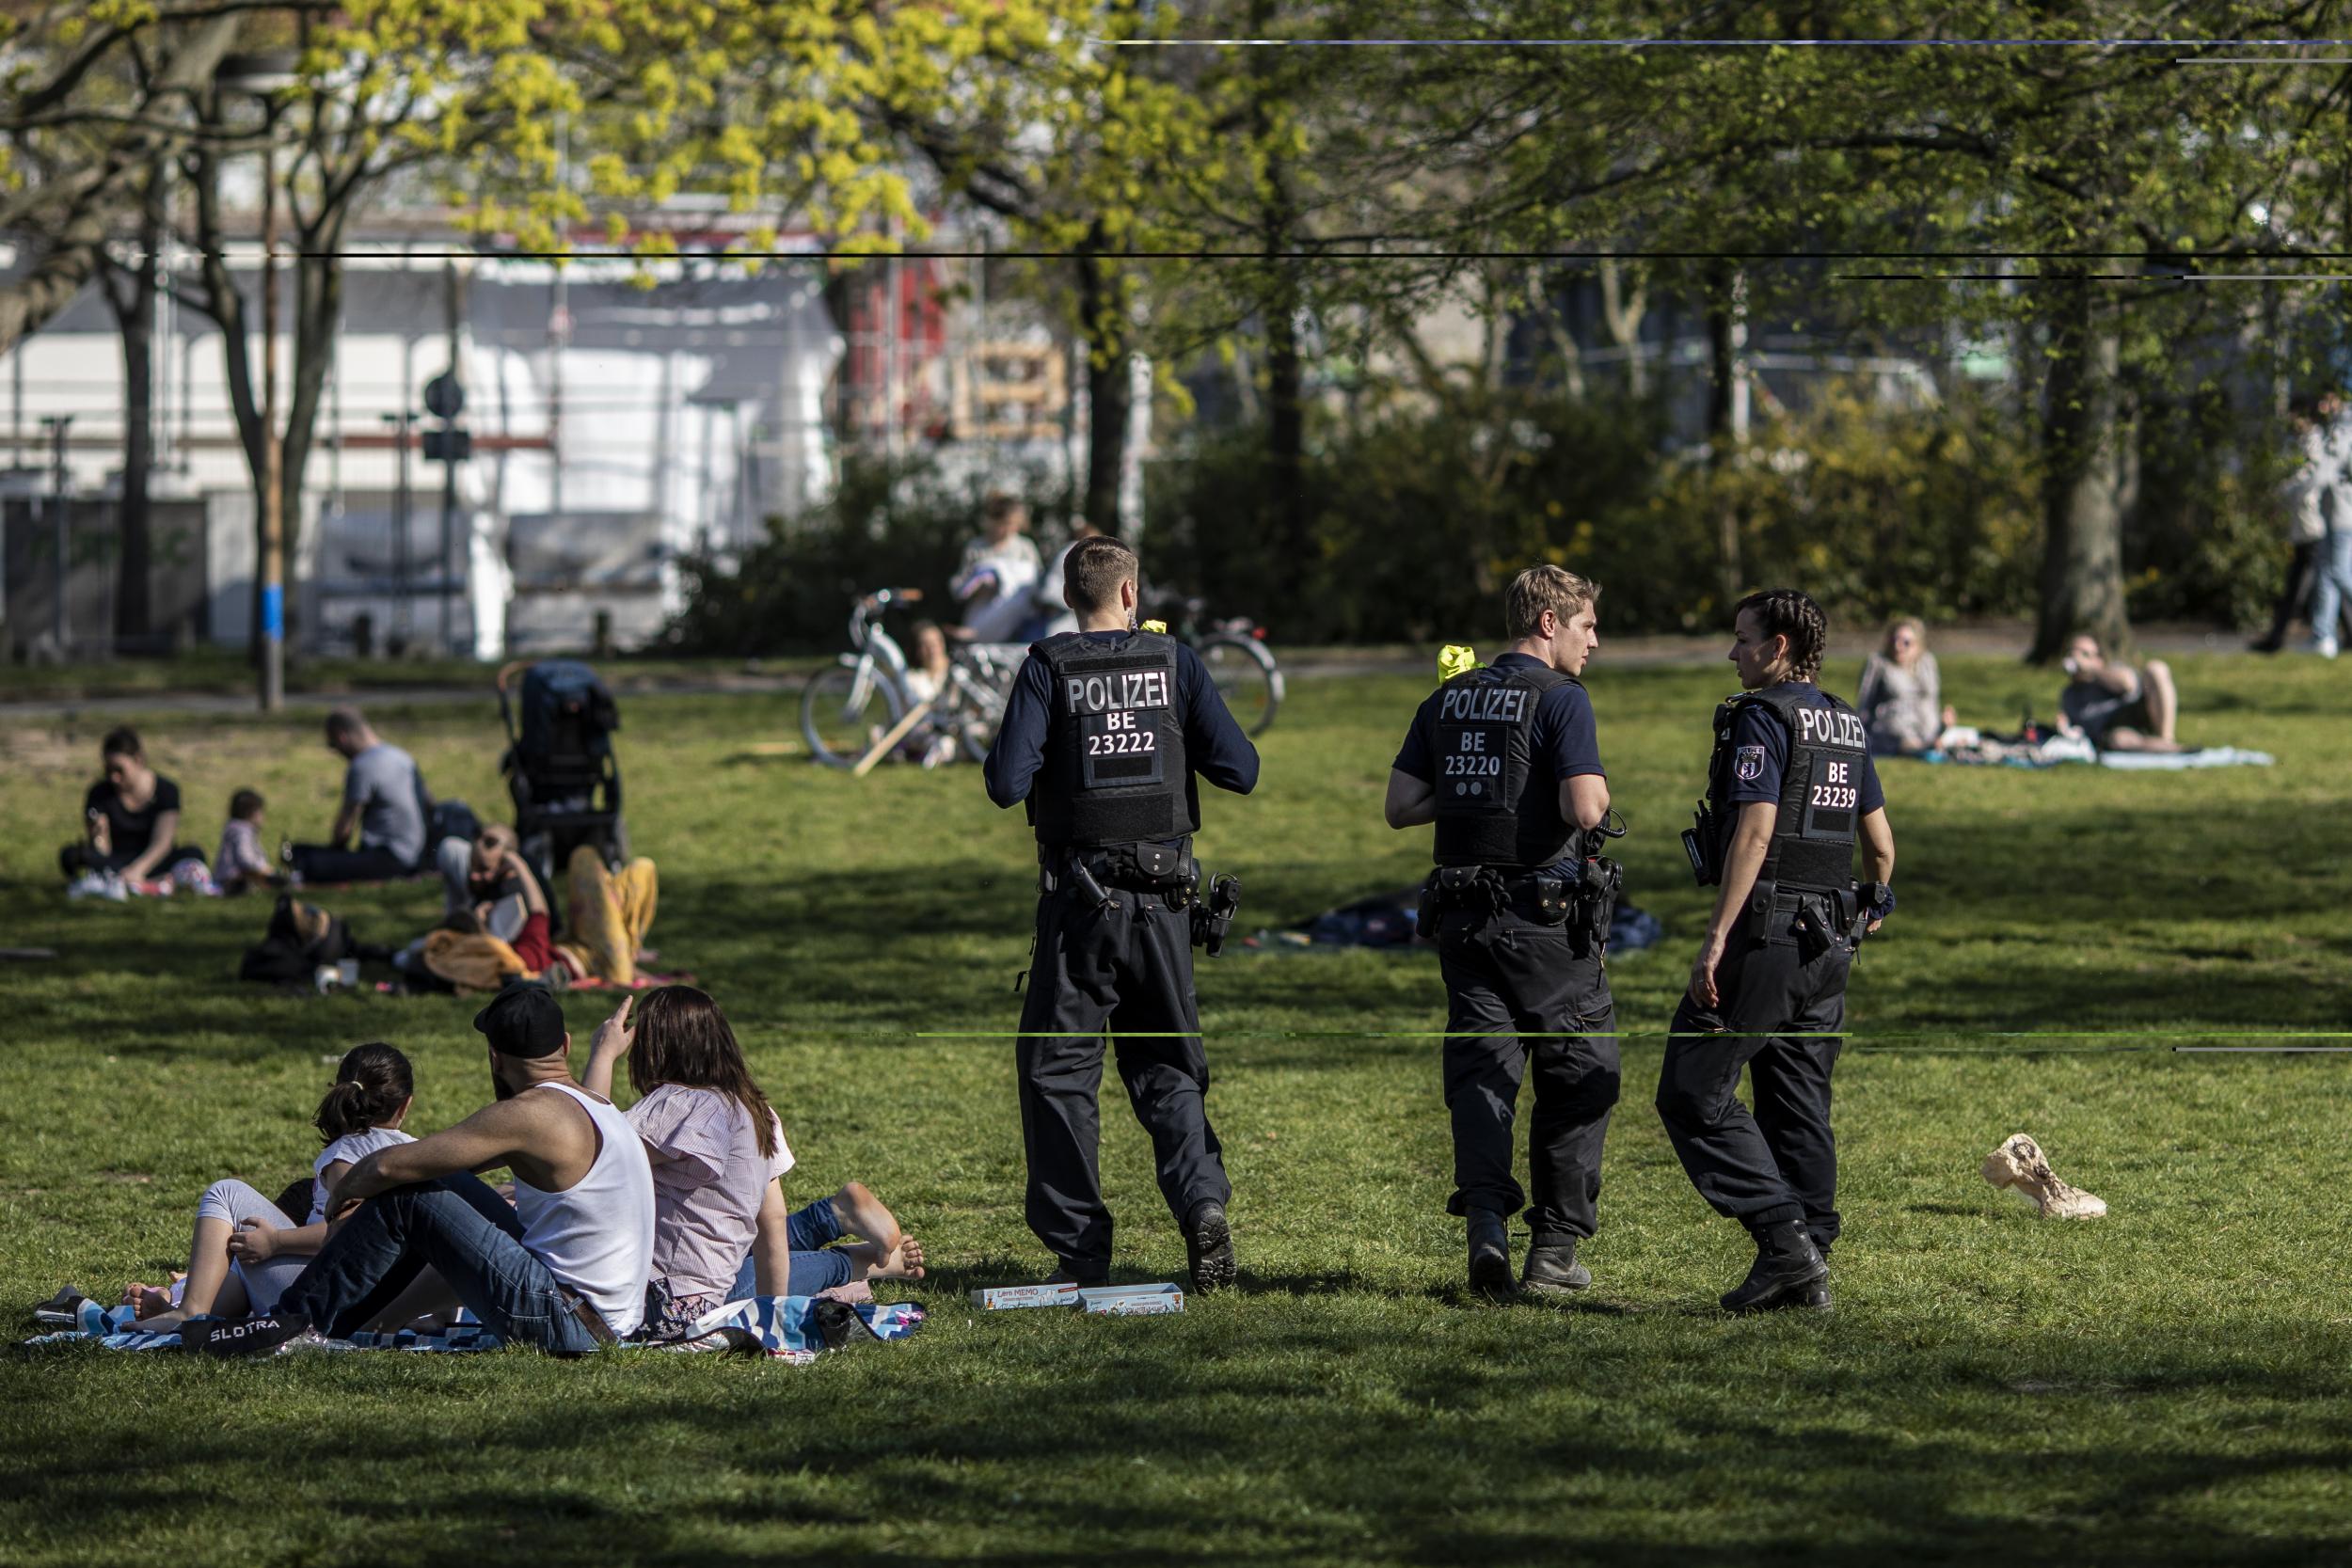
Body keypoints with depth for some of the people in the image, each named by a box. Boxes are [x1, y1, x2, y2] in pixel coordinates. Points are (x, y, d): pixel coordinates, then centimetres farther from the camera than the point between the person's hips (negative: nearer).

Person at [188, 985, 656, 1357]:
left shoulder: (529, 1114, -16)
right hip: (609, 1321, 9)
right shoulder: (599, 1108, 13)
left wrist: (341, 1195, 8)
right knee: (442, 1185, 20)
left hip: (564, 1322, -9)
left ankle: (299, 1320, 2)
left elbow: (388, 1165, -11)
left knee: (404, 1197, -7)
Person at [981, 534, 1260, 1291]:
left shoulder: (1048, 669, -5)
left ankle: (1080, 1248, 4)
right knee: (1166, 1065, 12)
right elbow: (1240, 770, -2)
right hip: (1163, 893, 2)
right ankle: (1202, 1202, -11)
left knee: (1058, 1070, 7)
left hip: (1079, 895, -2)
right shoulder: (1175, 663, 1)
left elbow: (1007, 784, -12)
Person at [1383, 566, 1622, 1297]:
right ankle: (1554, 1248, 6)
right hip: (1547, 912, -5)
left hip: (1464, 913, 5)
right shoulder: (1561, 701, -10)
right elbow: (1585, 810, -20)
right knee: (1578, 1078, 7)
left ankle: (1486, 1220, -16)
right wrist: (1596, 788, 2)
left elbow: (1401, 805, 11)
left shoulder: (1446, 701, 11)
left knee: (1480, 1071, 5)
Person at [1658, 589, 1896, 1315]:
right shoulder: (1848, 726, 15)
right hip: (1828, 942, 9)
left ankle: (1784, 1239, -14)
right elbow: (1881, 842, 21)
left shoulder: (1763, 718, -11)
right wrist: (1865, 912, 39)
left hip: (1766, 929, -9)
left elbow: (1755, 829, -20)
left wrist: (1716, 941, -22)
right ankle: (1809, 1268, 8)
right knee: (1798, 1104, 11)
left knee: (1694, 1091, -5)